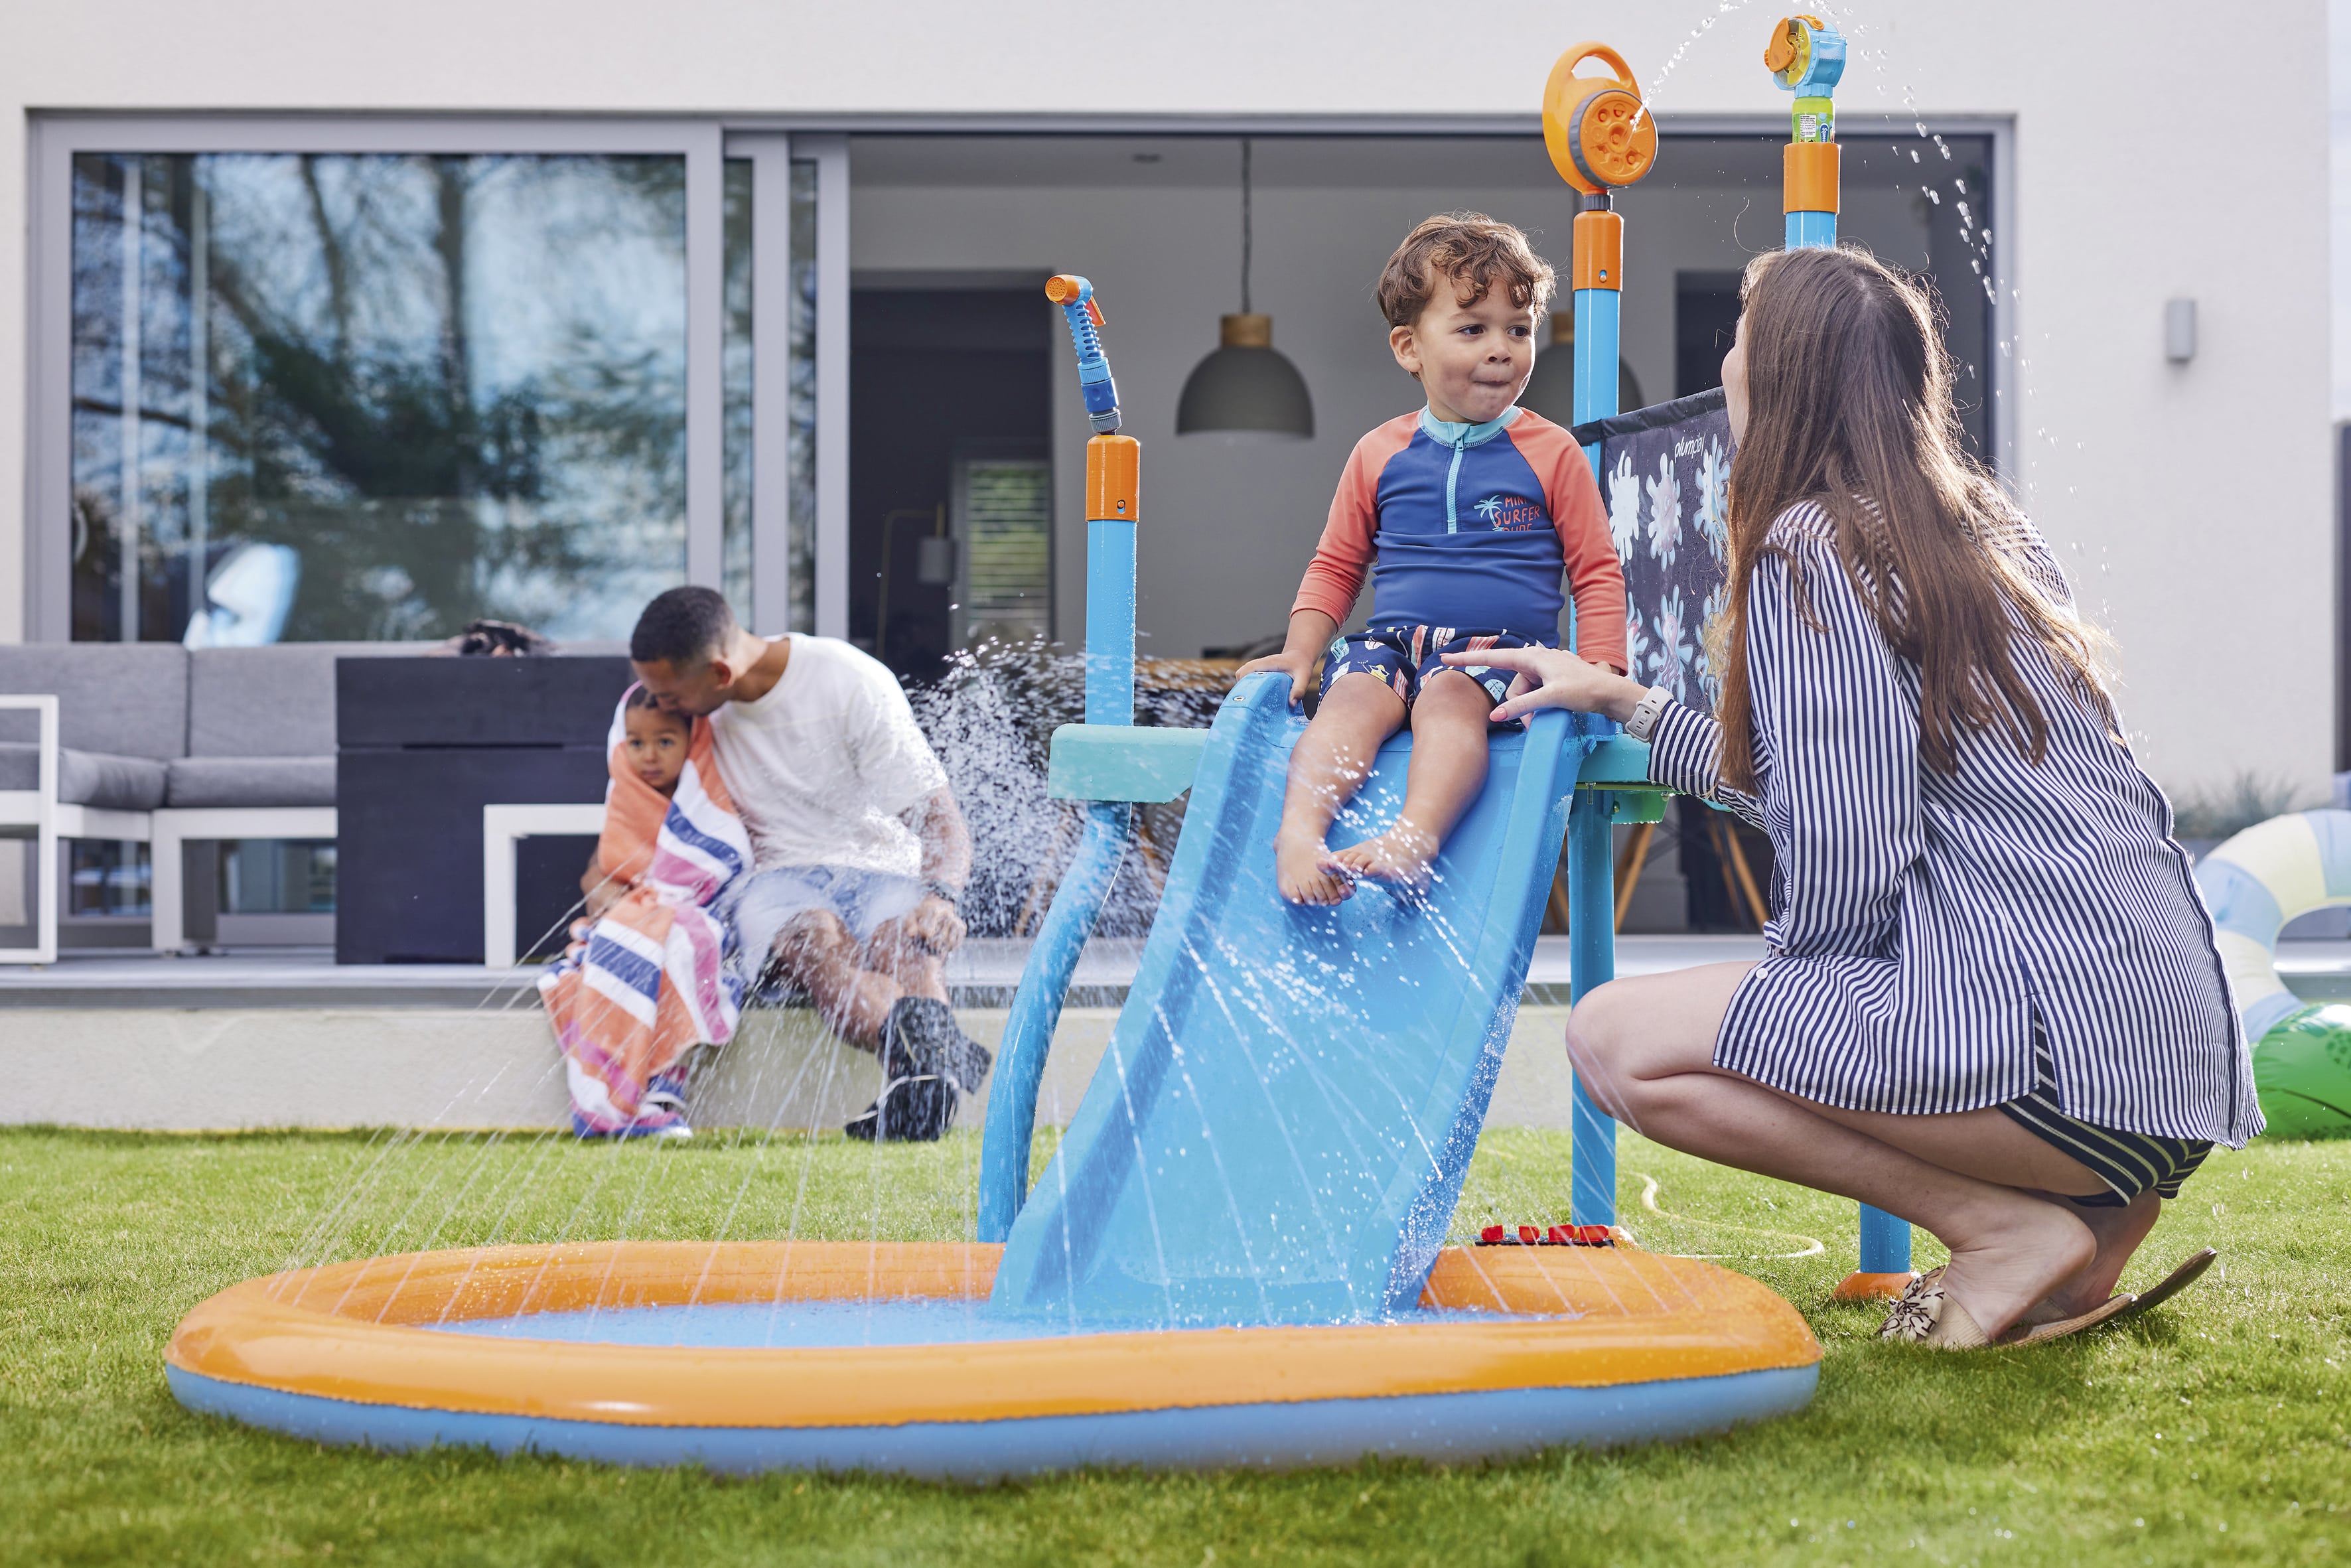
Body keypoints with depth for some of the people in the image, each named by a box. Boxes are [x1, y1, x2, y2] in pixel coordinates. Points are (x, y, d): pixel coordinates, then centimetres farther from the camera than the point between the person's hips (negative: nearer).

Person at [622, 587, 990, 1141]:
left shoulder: (855, 683, -8)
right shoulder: (684, 708, 6)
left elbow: (940, 818, -8)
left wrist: (941, 898, -28)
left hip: (879, 870, 0)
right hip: (772, 880, 1)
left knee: (908, 944, -39)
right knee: (817, 936, -39)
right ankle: (925, 1047, -70)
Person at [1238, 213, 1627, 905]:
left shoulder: (1552, 453, 6)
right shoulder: (1379, 455, 12)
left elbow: (1597, 572, 8)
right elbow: (1335, 565, 22)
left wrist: (1600, 677, -5)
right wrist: (1300, 650, 8)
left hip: (1503, 648, -2)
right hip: (1391, 638, 2)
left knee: (1449, 700, -33)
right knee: (1351, 696, -29)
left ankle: (1415, 836, -53)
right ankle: (1299, 831, -46)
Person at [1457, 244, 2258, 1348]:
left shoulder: (1810, 549, -7)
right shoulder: (1983, 527, 20)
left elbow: (1844, 854, -15)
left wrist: (1789, 990, 5)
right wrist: (1625, 703, 38)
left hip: (2056, 1040, -9)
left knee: (1616, 1040, -8)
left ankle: (2005, 1225, -7)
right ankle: (2083, 1214, 11)